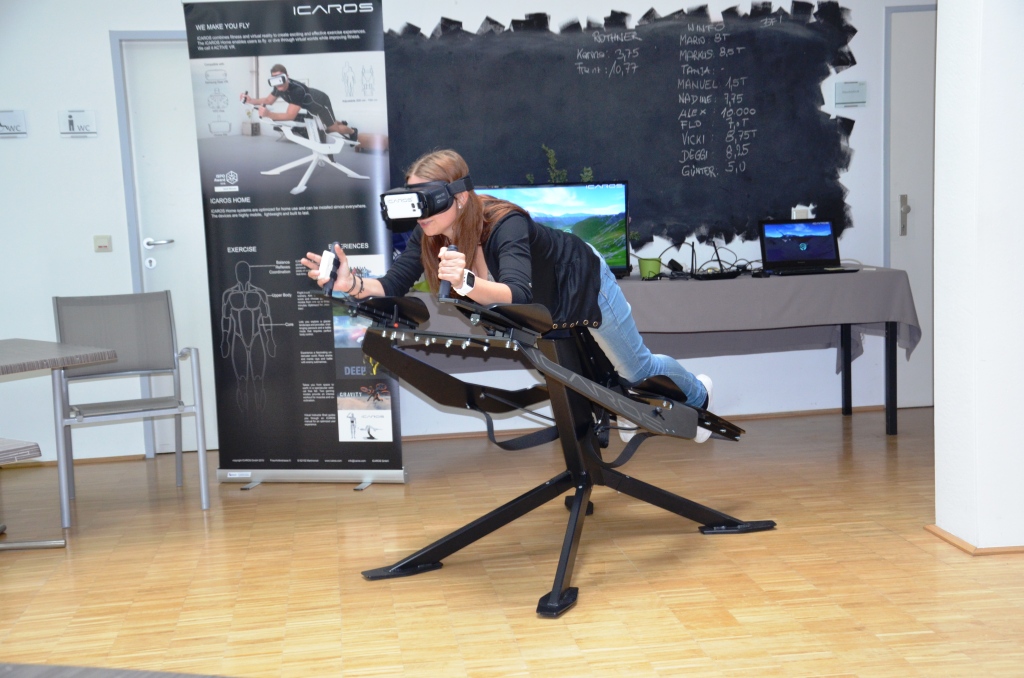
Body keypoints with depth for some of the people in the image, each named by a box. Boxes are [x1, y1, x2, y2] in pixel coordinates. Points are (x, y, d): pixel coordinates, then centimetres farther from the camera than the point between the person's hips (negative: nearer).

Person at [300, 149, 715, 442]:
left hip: (583, 282, -6)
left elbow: (516, 295, -58)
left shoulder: (505, 225, -44)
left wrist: (466, 282, -77)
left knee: (638, 369, 15)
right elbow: (392, 288, -27)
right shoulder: (428, 234, -25)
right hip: (545, 306, 6)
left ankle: (697, 394, 48)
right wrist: (353, 284, -48)